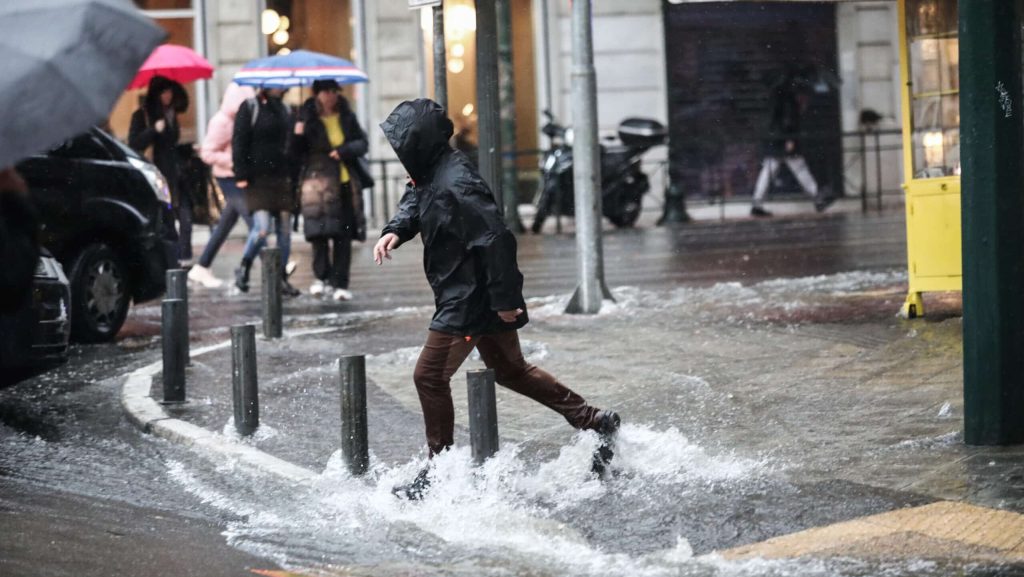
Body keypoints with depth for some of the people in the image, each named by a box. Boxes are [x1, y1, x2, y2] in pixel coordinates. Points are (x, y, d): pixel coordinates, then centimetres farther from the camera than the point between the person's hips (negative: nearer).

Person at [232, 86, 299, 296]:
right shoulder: (249, 107, -2)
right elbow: (239, 143, -6)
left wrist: (294, 175, 14)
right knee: (262, 228, -15)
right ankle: (244, 268, 8)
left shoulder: (284, 110, 14)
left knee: (284, 229, 3)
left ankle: (281, 277, 12)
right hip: (258, 178, -6)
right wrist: (241, 175, -12)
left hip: (282, 178, 6)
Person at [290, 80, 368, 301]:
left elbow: (362, 143, 10)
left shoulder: (346, 117, 10)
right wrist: (298, 136, -19)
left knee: (344, 235, 1)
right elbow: (296, 154, 0)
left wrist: (345, 150, -9)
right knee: (320, 233, -10)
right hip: (319, 182, -3)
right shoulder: (308, 119, 0)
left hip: (346, 183, 3)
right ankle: (322, 277, 8)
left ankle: (339, 283, 5)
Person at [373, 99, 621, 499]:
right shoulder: (430, 174, 5)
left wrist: (503, 299, -25)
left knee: (430, 375, -3)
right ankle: (594, 422, 25)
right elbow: (414, 203, 22)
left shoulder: (456, 185, -26)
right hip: (481, 299, 11)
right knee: (509, 370, 21)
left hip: (470, 301, -11)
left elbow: (496, 240, -28)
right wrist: (395, 231, 0)